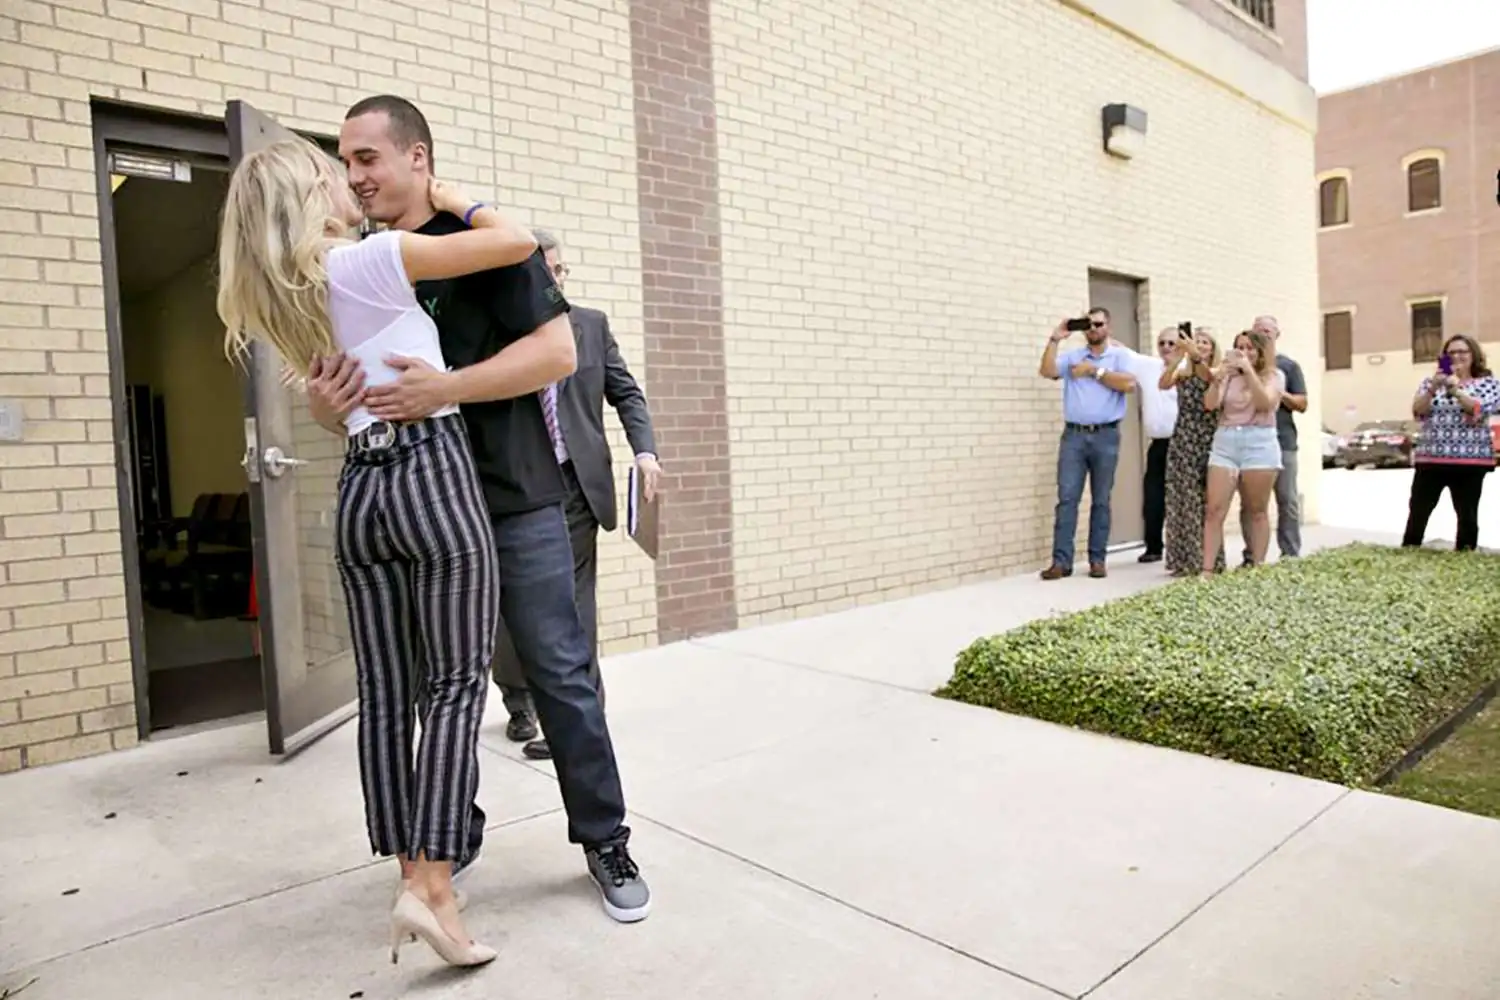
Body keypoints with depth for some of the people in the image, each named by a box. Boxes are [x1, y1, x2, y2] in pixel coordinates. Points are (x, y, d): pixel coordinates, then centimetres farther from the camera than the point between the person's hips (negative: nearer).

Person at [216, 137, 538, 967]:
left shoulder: (282, 297, 15)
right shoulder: (373, 259, -6)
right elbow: (517, 244, -7)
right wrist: (455, 202, 10)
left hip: (360, 490, 7)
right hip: (433, 472, -7)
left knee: (383, 694, 8)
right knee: (457, 685, -4)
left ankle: (411, 874, 18)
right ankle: (433, 887, -7)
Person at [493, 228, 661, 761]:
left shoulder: (592, 324, 9)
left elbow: (626, 392, 9)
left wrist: (645, 449, -5)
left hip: (575, 484, 1)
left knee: (573, 604, 0)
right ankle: (519, 702, 32)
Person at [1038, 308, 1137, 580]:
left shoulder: (1119, 355, 8)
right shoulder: (1072, 356, 12)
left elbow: (1128, 383, -9)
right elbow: (1046, 371, -3)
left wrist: (1094, 370, -7)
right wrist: (1055, 339, -5)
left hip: (1106, 436, -1)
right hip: (1073, 435, 1)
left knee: (1101, 500, 4)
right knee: (1067, 498, -5)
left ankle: (1097, 560, 10)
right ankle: (1061, 561, -4)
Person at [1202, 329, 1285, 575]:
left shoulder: (1274, 375, 6)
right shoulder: (1228, 376, 13)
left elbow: (1265, 403, -13)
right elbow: (1210, 404, -2)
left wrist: (1248, 370, -18)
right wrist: (1220, 375, -15)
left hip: (1259, 444, -2)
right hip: (1224, 443, 2)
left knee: (1257, 511, 5)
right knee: (1215, 510, -6)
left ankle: (1257, 567, 12)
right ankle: (1207, 570, -5)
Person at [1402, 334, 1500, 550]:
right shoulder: (1430, 381, 11)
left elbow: (1480, 410, -13)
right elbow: (1418, 411, -3)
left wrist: (1455, 390, -26)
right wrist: (1432, 389, -19)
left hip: (1470, 460, -2)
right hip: (1430, 459, 2)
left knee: (1468, 516, 3)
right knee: (1417, 513, 2)